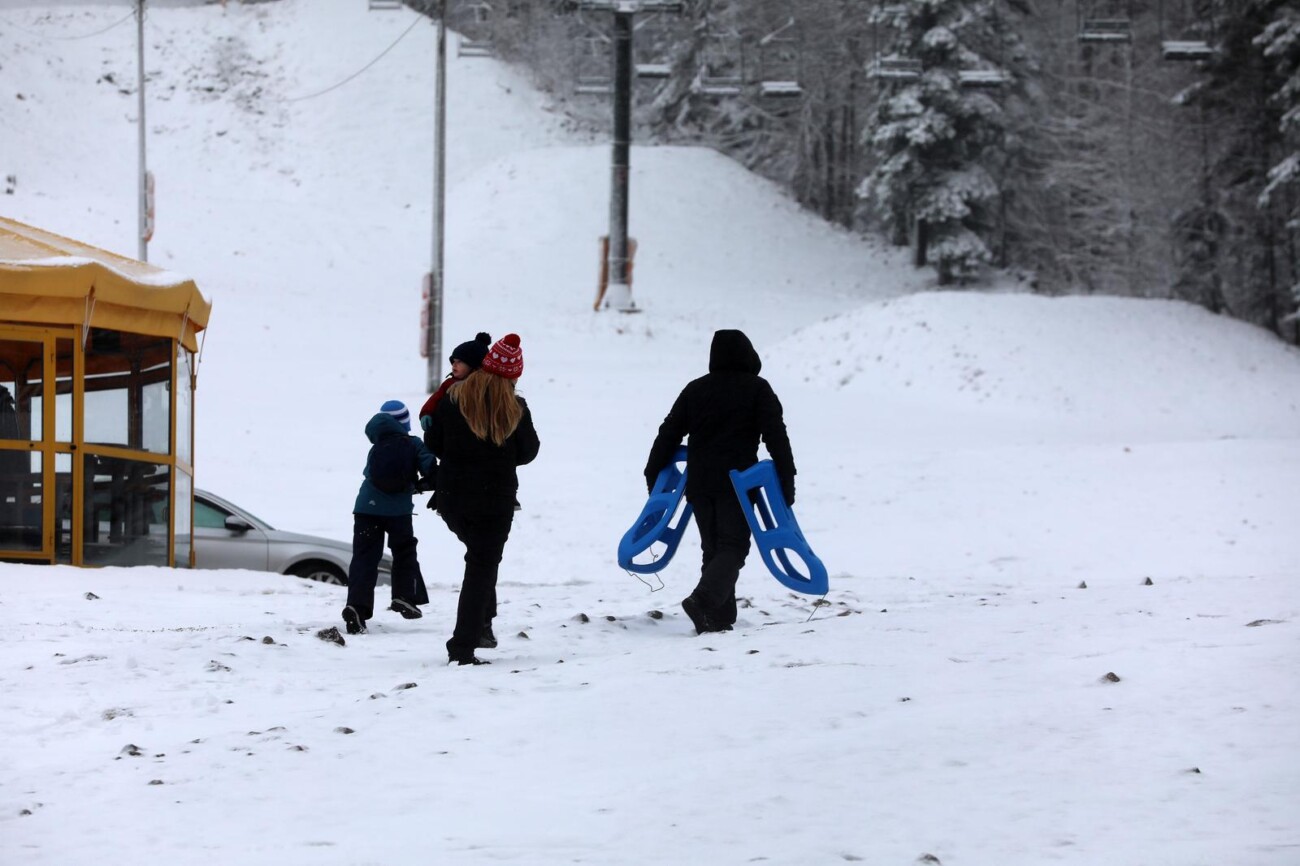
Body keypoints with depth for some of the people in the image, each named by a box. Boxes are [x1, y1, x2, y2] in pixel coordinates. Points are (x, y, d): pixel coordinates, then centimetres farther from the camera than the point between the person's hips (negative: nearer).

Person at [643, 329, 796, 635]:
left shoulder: (695, 389, 9)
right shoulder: (757, 389, -1)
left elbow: (668, 434, 10)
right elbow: (776, 436, -8)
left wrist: (653, 474, 17)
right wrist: (787, 480, -6)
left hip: (699, 483, 4)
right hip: (737, 482, -4)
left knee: (713, 549, 12)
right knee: (733, 547, -4)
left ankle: (720, 616, 6)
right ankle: (703, 600, -27)